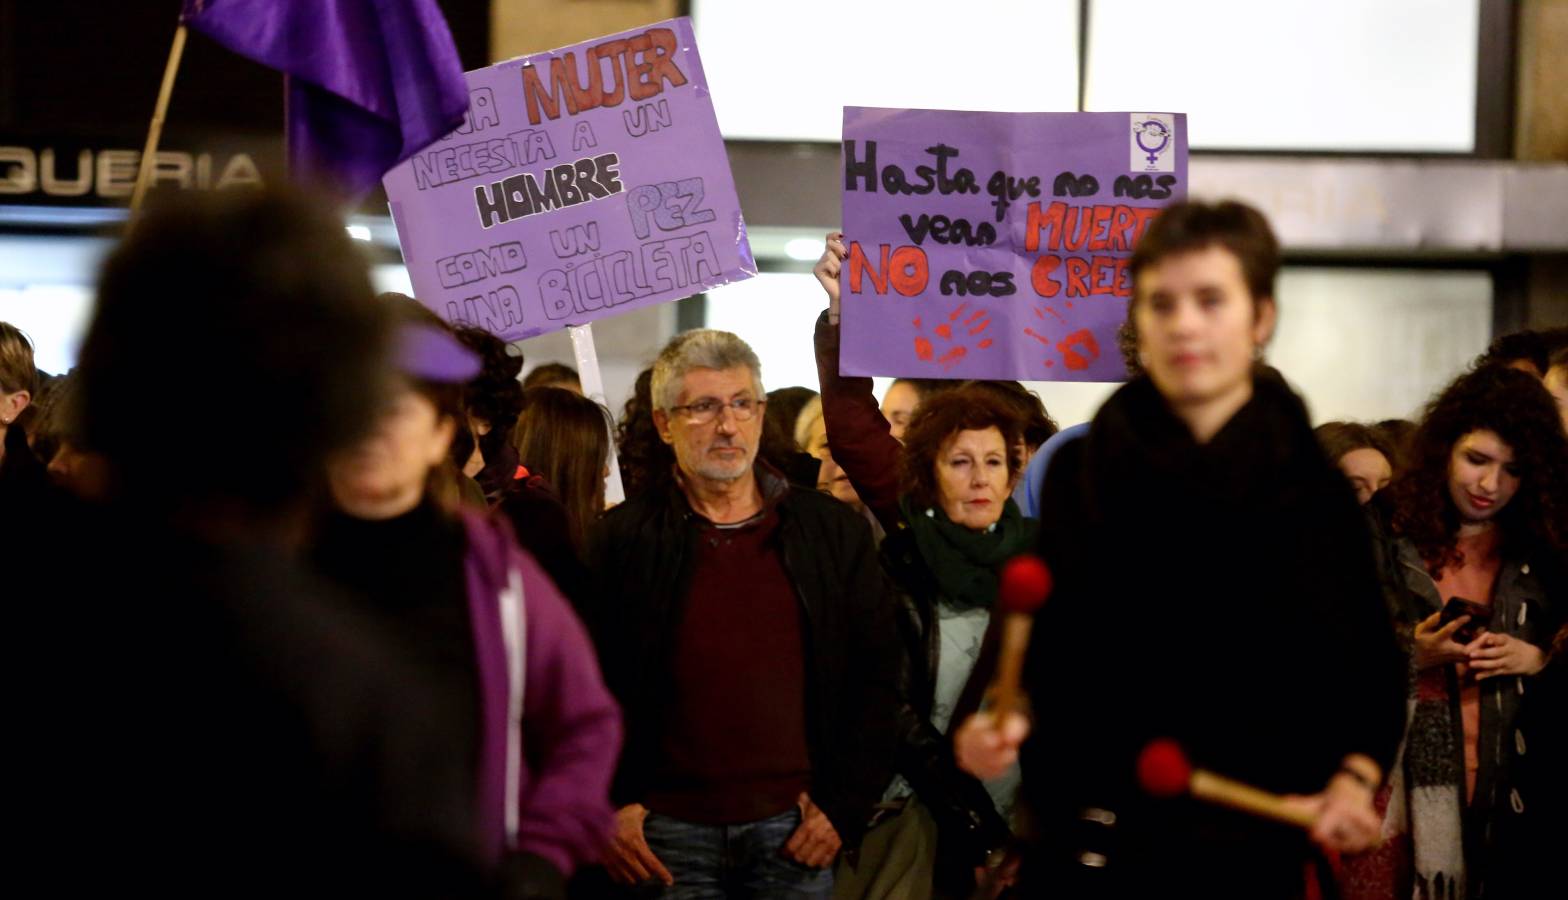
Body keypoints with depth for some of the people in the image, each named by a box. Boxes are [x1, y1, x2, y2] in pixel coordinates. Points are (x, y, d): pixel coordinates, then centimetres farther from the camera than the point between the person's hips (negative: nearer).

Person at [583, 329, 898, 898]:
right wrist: (604, 810, -5)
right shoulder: (620, 541, 3)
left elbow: (874, 681, 7)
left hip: (793, 833, 1)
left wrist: (843, 807, 0)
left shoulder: (836, 532, 7)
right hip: (668, 835, -1)